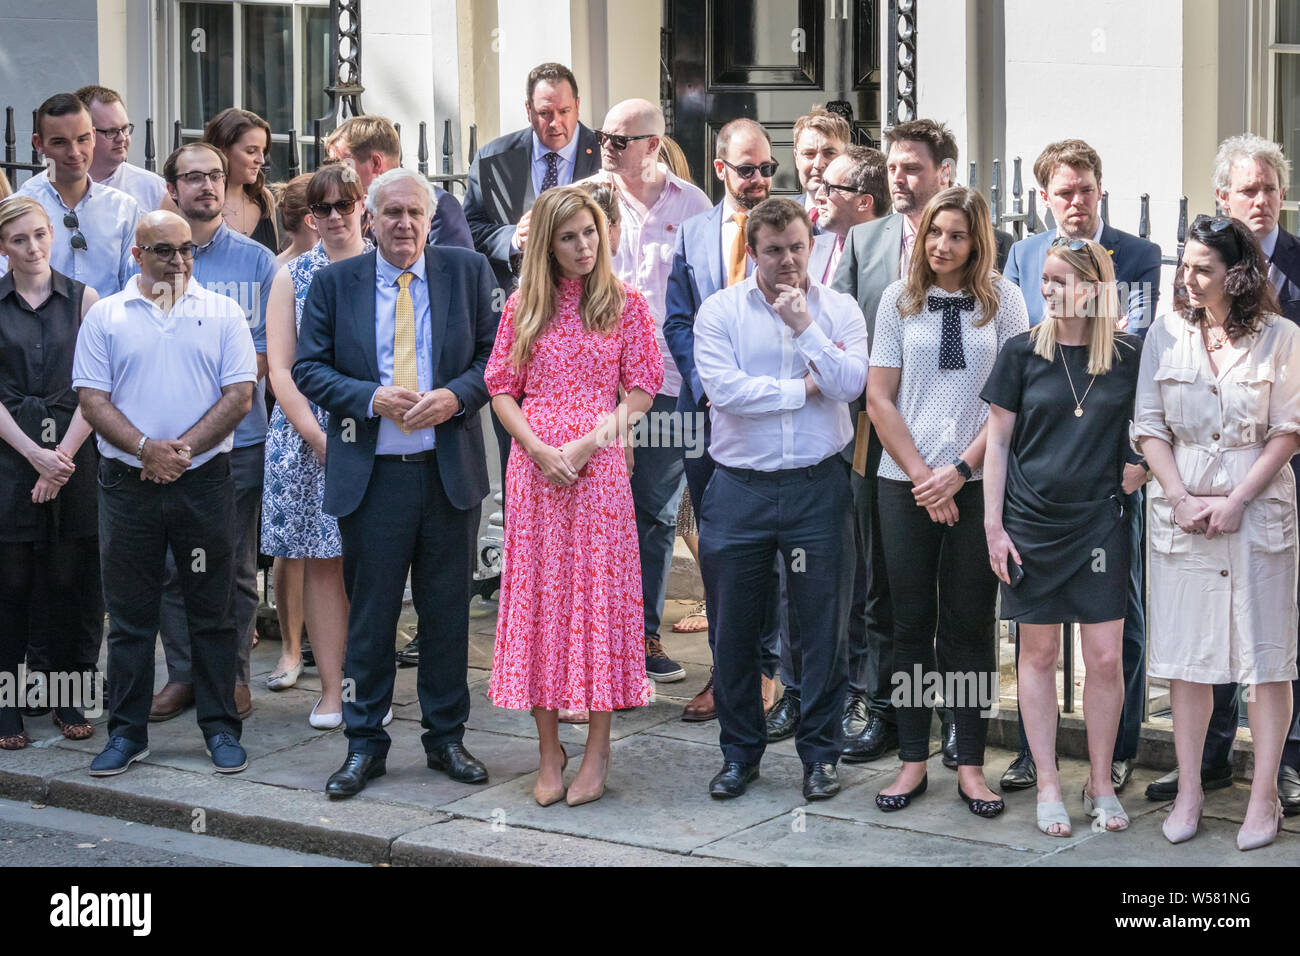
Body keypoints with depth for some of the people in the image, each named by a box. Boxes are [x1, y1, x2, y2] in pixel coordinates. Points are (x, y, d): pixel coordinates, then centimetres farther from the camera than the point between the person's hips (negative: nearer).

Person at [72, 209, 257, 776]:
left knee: (213, 611, 4)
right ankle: (127, 732, 13)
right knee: (129, 613, 5)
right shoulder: (105, 316, 6)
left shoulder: (221, 313, 6)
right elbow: (92, 399, 0)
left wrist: (184, 448, -12)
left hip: (204, 479, 0)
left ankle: (220, 728, 12)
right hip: (128, 483, 0)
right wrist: (146, 448, -14)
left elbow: (240, 395, -1)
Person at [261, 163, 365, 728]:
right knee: (321, 561, 0)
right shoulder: (293, 277, 8)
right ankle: (330, 690, 5)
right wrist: (319, 438, -9)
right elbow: (280, 370, 3)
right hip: (308, 437, 1)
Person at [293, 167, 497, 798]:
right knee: (369, 614, 4)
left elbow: (495, 355, 5)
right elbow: (309, 368, 1)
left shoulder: (468, 272, 5)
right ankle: (364, 744, 15)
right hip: (370, 476, -1)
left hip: (450, 469, 1)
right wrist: (372, 399, -14)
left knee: (447, 613, 8)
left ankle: (447, 738, 21)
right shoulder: (335, 283, 4)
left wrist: (455, 396, -13)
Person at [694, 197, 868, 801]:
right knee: (733, 628, 7)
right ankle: (739, 752, 22)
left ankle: (820, 753, 17)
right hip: (739, 488, 0)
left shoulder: (838, 309, 4)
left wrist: (804, 327, -15)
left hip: (817, 486, 0)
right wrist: (803, 389, -7)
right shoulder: (721, 310, 1)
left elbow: (851, 383, -10)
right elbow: (722, 388, -13)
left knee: (822, 625, 4)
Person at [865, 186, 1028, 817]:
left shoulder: (1002, 300, 2)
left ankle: (970, 764, 9)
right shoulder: (899, 299, 5)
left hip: (978, 482, -1)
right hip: (906, 483, 1)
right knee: (911, 622, 5)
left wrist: (959, 471, -9)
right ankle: (912, 759, 13)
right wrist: (921, 477, -5)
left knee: (970, 624, 3)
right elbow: (879, 398, 3)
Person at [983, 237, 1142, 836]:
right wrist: (993, 524, -2)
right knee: (1039, 653, 5)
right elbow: (999, 440, 2)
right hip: (1032, 524, 0)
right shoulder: (1024, 352, -1)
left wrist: (1142, 470, -4)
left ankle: (1101, 783, 16)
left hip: (1101, 522, 0)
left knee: (1106, 657, 0)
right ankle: (1048, 786, 16)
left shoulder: (1129, 356, -1)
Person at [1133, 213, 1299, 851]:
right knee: (1185, 654, 4)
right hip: (1183, 509, 2)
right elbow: (1149, 428, 5)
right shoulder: (1166, 335, 5)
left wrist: (1237, 501, -11)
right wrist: (1182, 499, -7)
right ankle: (1189, 790, 11)